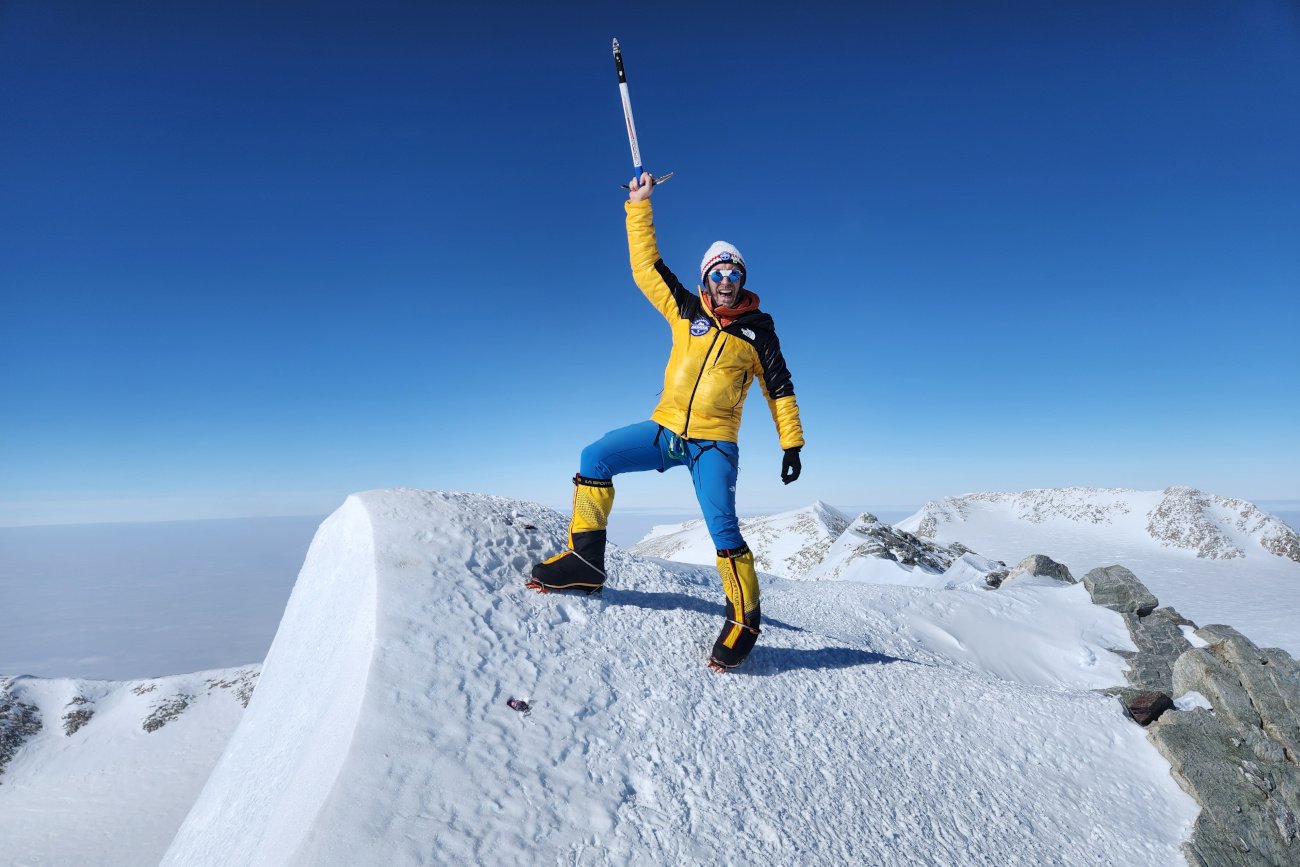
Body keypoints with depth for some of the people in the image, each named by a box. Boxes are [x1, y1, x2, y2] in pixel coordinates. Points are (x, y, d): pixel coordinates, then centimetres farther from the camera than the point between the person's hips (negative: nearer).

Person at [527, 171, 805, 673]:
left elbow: (779, 388, 7)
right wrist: (639, 205, 6)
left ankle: (744, 619, 3)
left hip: (714, 443, -3)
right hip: (665, 429, 3)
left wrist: (792, 443, 2)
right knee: (595, 458, -11)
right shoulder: (687, 311, 7)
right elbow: (646, 266, 8)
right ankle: (585, 560, -4)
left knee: (722, 529, -14)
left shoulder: (757, 329, 3)